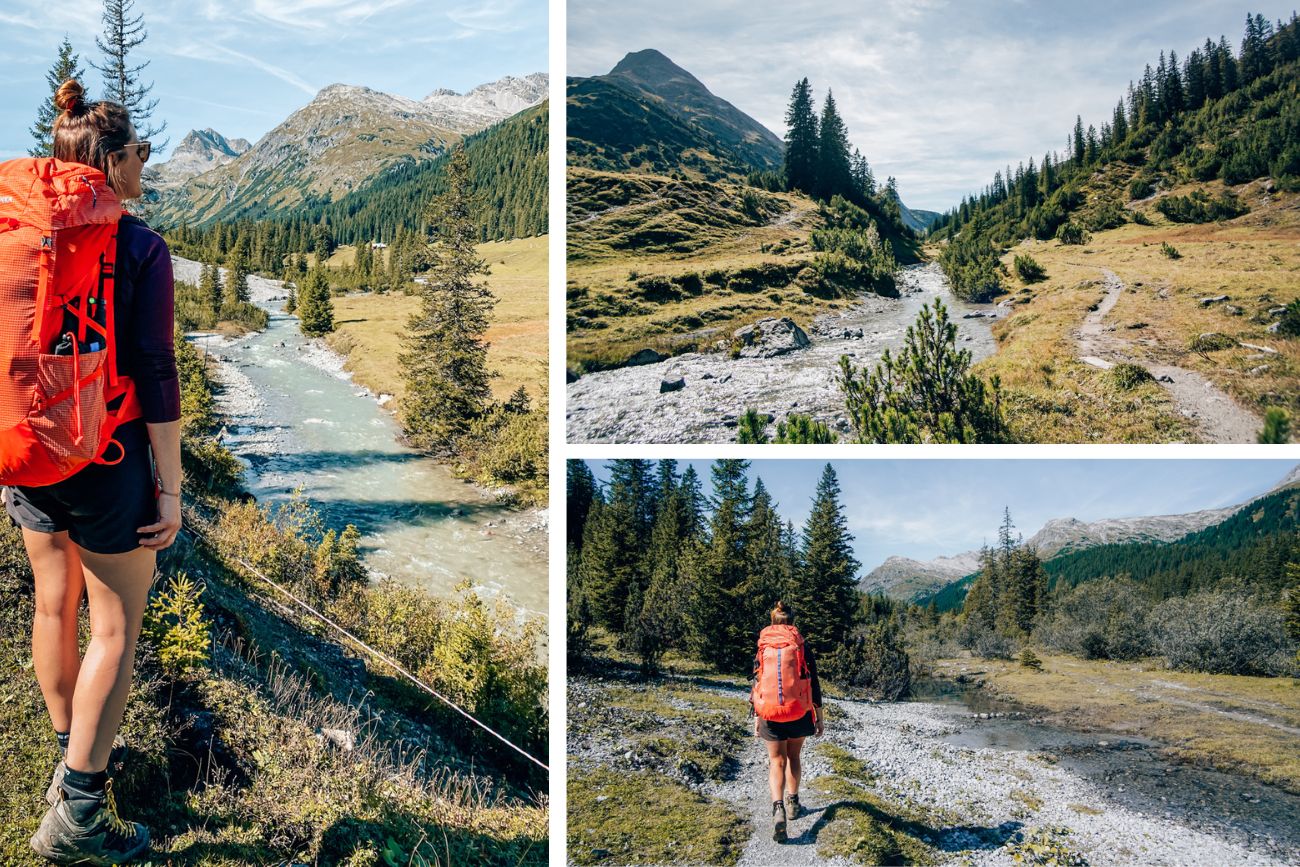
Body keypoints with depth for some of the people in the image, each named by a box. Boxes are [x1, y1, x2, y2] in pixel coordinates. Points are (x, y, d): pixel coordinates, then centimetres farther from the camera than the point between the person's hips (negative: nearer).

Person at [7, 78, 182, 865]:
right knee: (117, 628, 4)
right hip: (107, 458, -6)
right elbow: (156, 377, -16)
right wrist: (171, 488, -11)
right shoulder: (141, 247, -14)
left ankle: (77, 751, 39)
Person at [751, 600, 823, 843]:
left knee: (777, 761, 5)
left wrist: (756, 718, 10)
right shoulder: (803, 649, -2)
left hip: (770, 714, 0)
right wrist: (819, 717, 7)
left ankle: (778, 810, -16)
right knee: (793, 757, 22)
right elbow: (814, 685, -1)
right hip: (799, 713, 0)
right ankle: (793, 804, 30)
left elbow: (756, 686, 2)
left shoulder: (762, 650, 0)